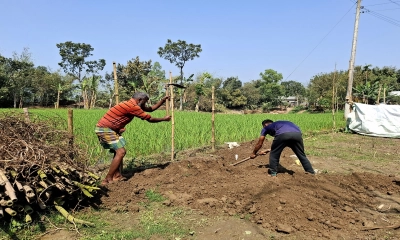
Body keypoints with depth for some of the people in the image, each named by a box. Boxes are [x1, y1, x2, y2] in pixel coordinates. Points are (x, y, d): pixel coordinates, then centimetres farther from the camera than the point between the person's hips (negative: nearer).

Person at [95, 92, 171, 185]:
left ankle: (117, 176, 18)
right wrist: (164, 119, 4)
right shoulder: (133, 106, -17)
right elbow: (150, 119, -9)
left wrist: (163, 100, 17)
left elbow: (151, 109, 22)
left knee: (118, 152, 16)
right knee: (121, 152, -12)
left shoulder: (132, 104, 13)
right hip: (105, 129, -11)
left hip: (105, 128, 11)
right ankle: (108, 180, -7)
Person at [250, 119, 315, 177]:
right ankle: (311, 173, 26)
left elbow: (259, 144, 37)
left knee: (274, 154, 17)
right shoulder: (279, 123, 47)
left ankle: (273, 174, 21)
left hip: (283, 134, -5)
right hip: (297, 133, 5)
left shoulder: (266, 127, 32)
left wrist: (254, 153, 51)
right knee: (301, 155, 21)